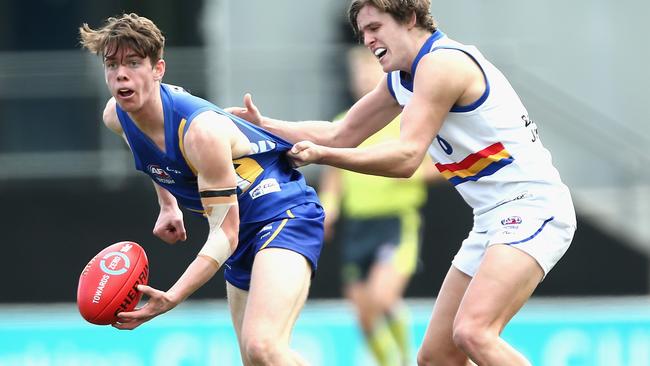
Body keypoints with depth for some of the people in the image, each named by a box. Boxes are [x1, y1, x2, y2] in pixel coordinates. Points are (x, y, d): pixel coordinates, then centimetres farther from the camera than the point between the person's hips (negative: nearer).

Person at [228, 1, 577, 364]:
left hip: (531, 207, -10)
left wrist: (321, 154, -21)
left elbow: (406, 157, -21)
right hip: (492, 221, 10)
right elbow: (340, 135, 24)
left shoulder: (441, 62, -15)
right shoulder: (401, 80, 15)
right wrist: (264, 124, 16)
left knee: (472, 332, -29)